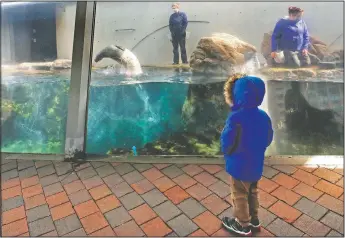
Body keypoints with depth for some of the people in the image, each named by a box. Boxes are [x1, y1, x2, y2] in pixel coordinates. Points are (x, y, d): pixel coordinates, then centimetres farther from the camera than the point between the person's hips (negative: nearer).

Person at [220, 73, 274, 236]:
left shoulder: (236, 117, -28)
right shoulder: (264, 116, -6)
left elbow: (227, 142, -22)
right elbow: (268, 140, 6)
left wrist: (227, 152, 0)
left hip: (239, 166, -7)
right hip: (256, 165, 7)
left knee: (239, 196, 14)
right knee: (252, 192, 26)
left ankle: (243, 225, 32)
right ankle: (254, 220, 43)